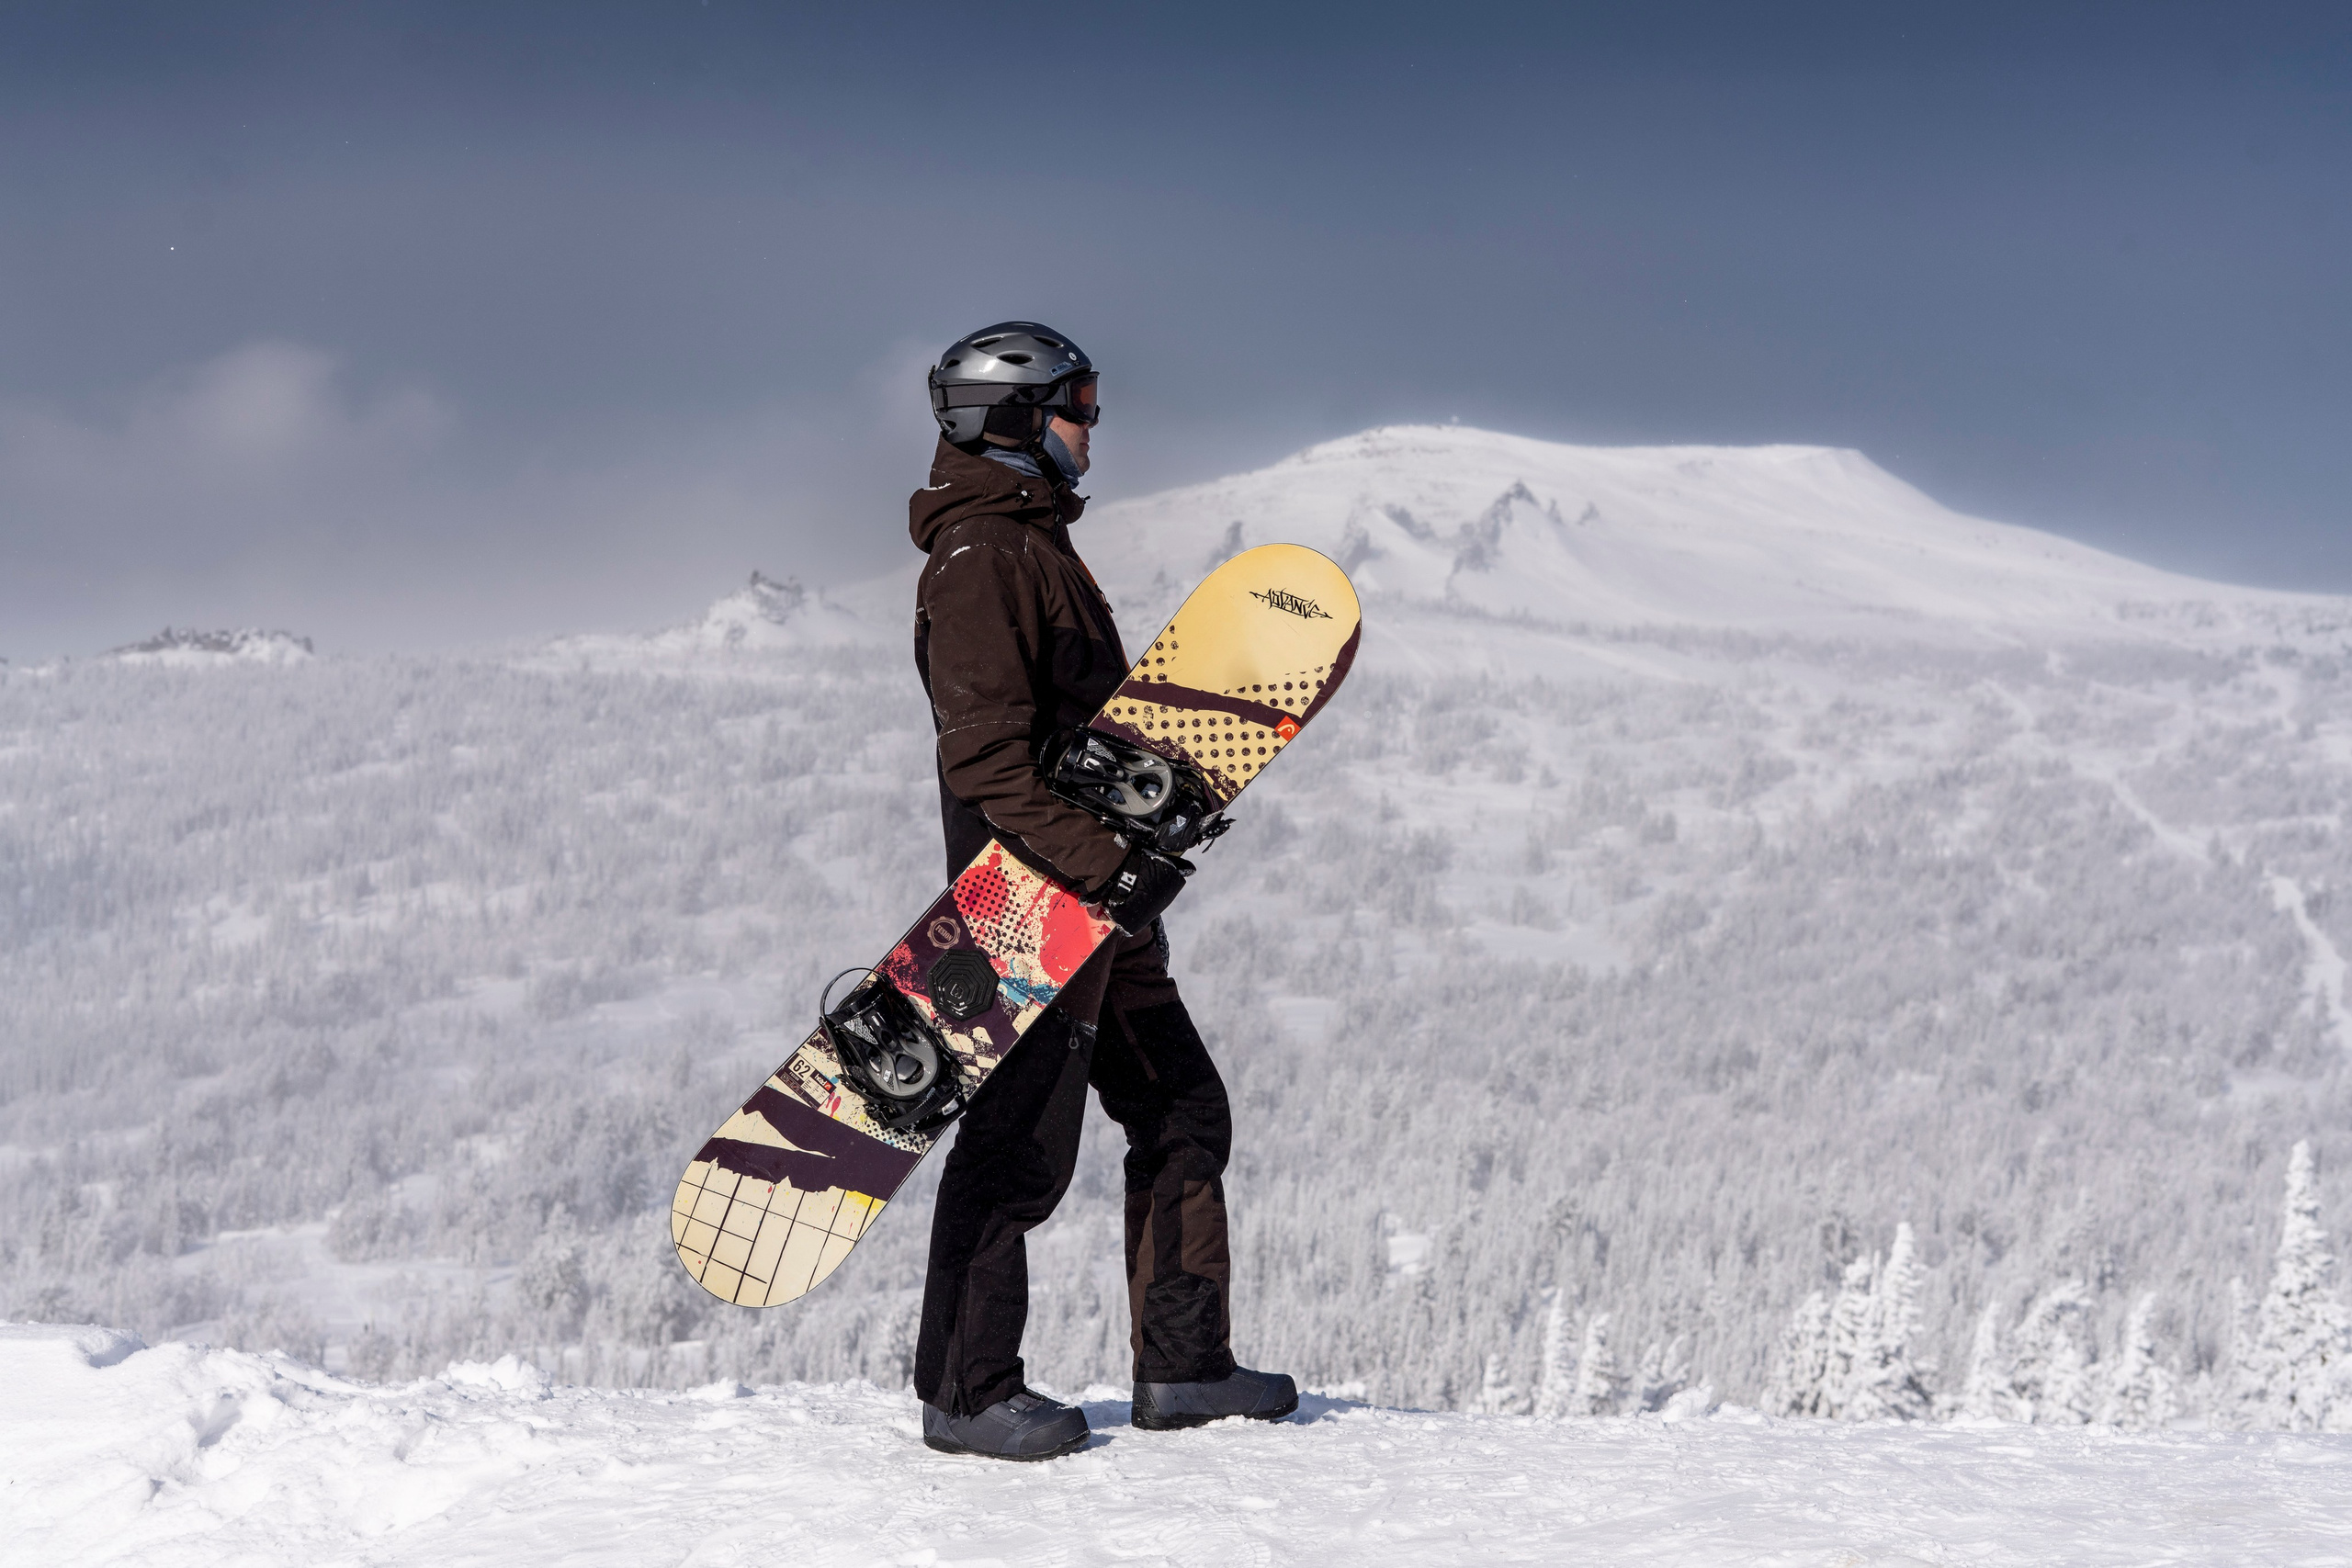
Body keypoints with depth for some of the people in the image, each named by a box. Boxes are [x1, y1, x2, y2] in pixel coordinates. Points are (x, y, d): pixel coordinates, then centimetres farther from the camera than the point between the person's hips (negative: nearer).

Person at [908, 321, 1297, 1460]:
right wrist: (1103, 863, -27)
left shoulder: (1036, 545, 19)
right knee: (1022, 1146, -5)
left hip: (1098, 899, 10)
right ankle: (965, 1392, 4)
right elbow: (989, 761, -22)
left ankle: (1183, 1365, 18)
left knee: (1182, 1109, 12)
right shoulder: (978, 559, -14)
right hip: (1035, 897, -10)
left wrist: (1134, 858, 23)